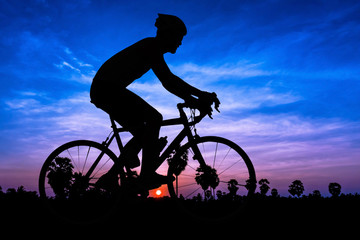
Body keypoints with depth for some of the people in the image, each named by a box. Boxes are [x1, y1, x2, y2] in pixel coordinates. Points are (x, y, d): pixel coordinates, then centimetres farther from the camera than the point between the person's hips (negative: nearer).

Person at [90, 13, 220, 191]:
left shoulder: (153, 50, 17)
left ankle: (109, 178, 12)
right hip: (107, 89, -10)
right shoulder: (151, 46, -13)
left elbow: (169, 80, 15)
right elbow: (168, 81, -23)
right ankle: (147, 174, -15)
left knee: (143, 135, 8)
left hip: (104, 90, 10)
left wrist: (199, 96, 8)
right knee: (154, 118, -17)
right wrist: (195, 100, -20)